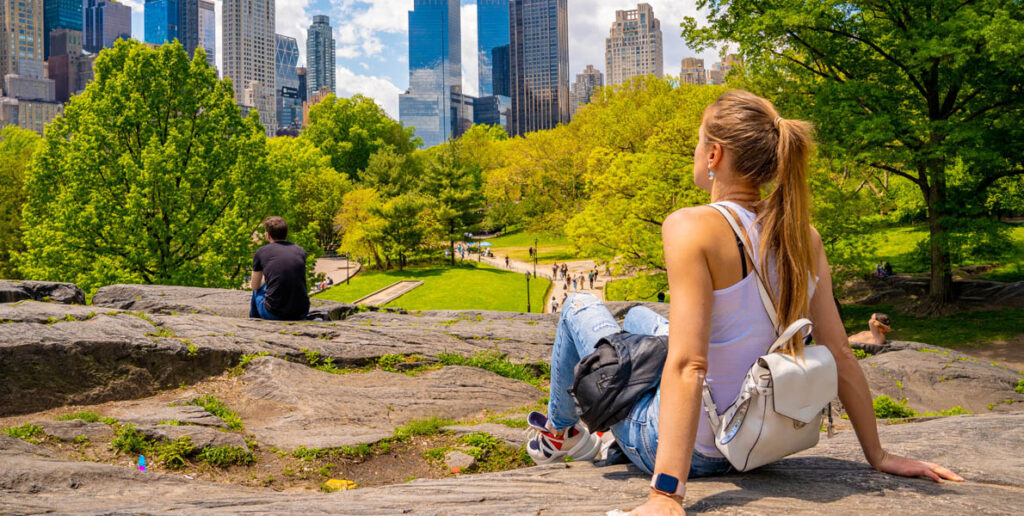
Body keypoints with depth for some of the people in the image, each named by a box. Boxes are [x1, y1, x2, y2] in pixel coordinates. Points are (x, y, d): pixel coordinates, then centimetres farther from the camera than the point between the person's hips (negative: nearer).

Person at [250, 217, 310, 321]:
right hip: (301, 314, 2)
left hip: (273, 314, -2)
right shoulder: (301, 251, 8)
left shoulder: (261, 252, 0)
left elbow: (255, 286, 13)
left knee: (257, 291, 30)